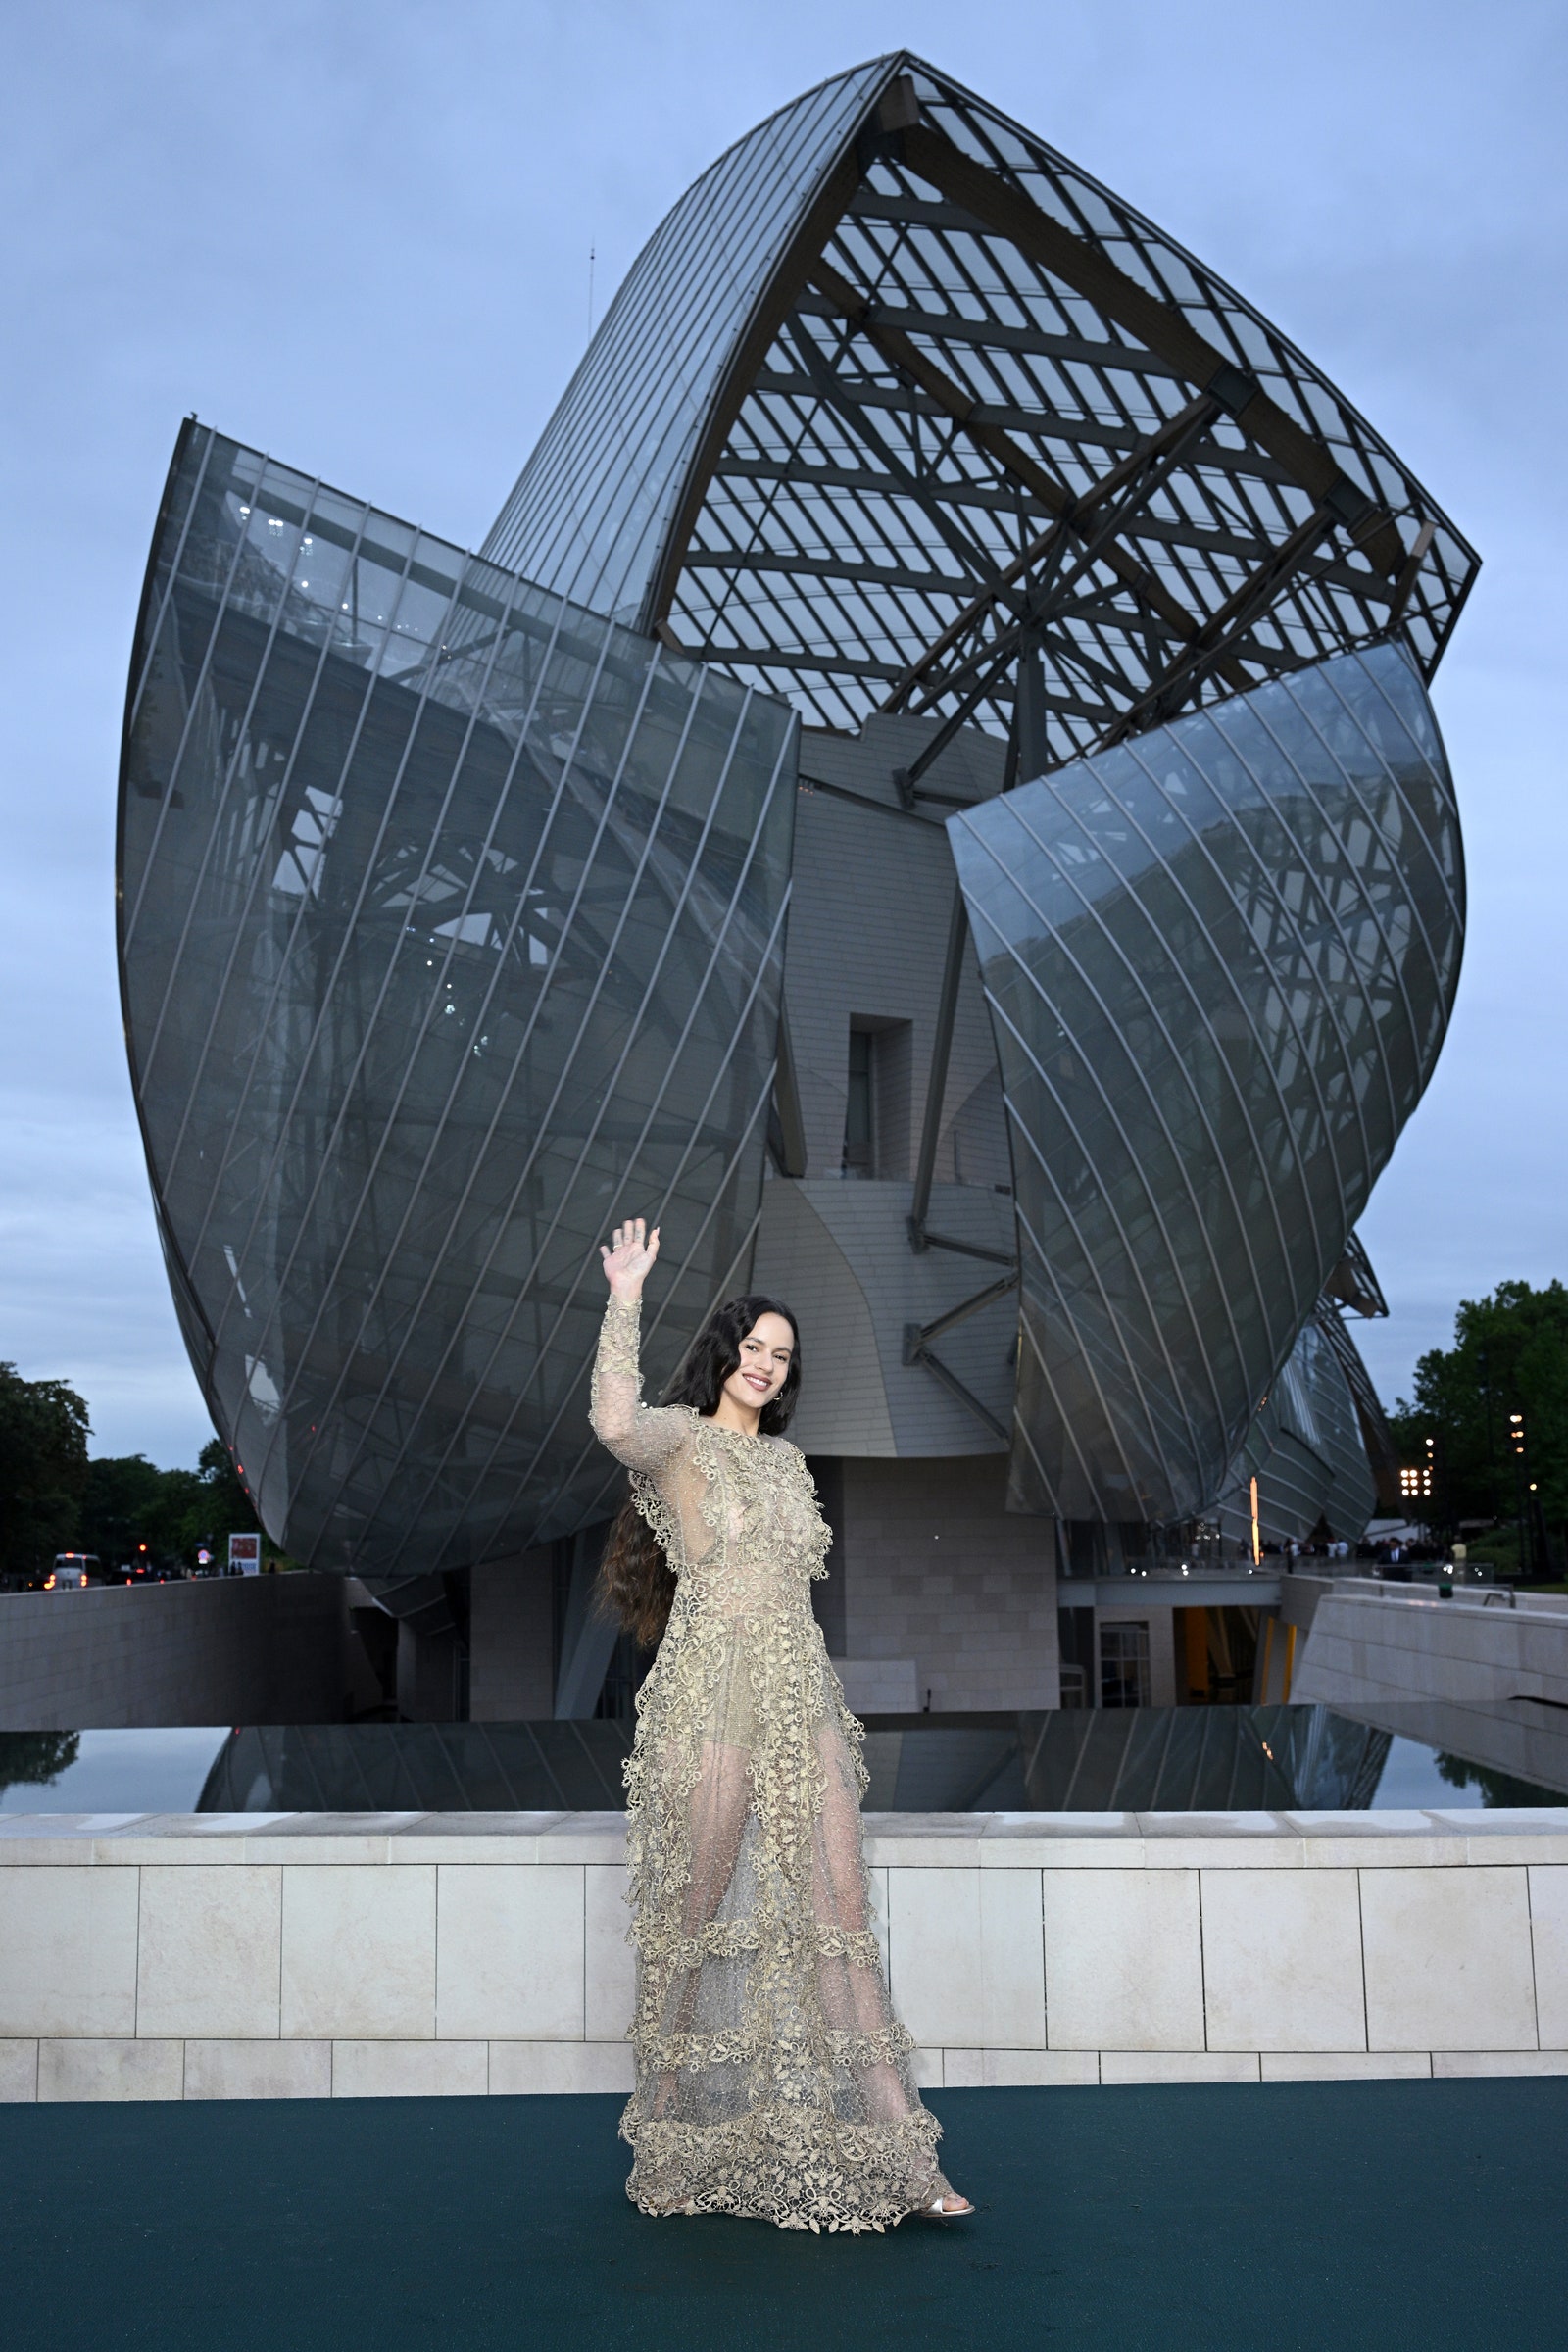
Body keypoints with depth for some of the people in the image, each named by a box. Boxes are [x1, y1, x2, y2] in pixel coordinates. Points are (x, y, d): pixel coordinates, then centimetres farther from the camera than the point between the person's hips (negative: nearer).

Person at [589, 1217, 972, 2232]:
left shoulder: (787, 1458, 20)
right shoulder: (679, 1438, -1)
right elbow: (614, 1420, -26)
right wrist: (625, 1298, -23)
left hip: (802, 1700, 5)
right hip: (712, 1699, -5)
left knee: (837, 1909, 1)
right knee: (705, 1907, 3)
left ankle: (887, 2147, 3)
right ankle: (686, 2138, 18)